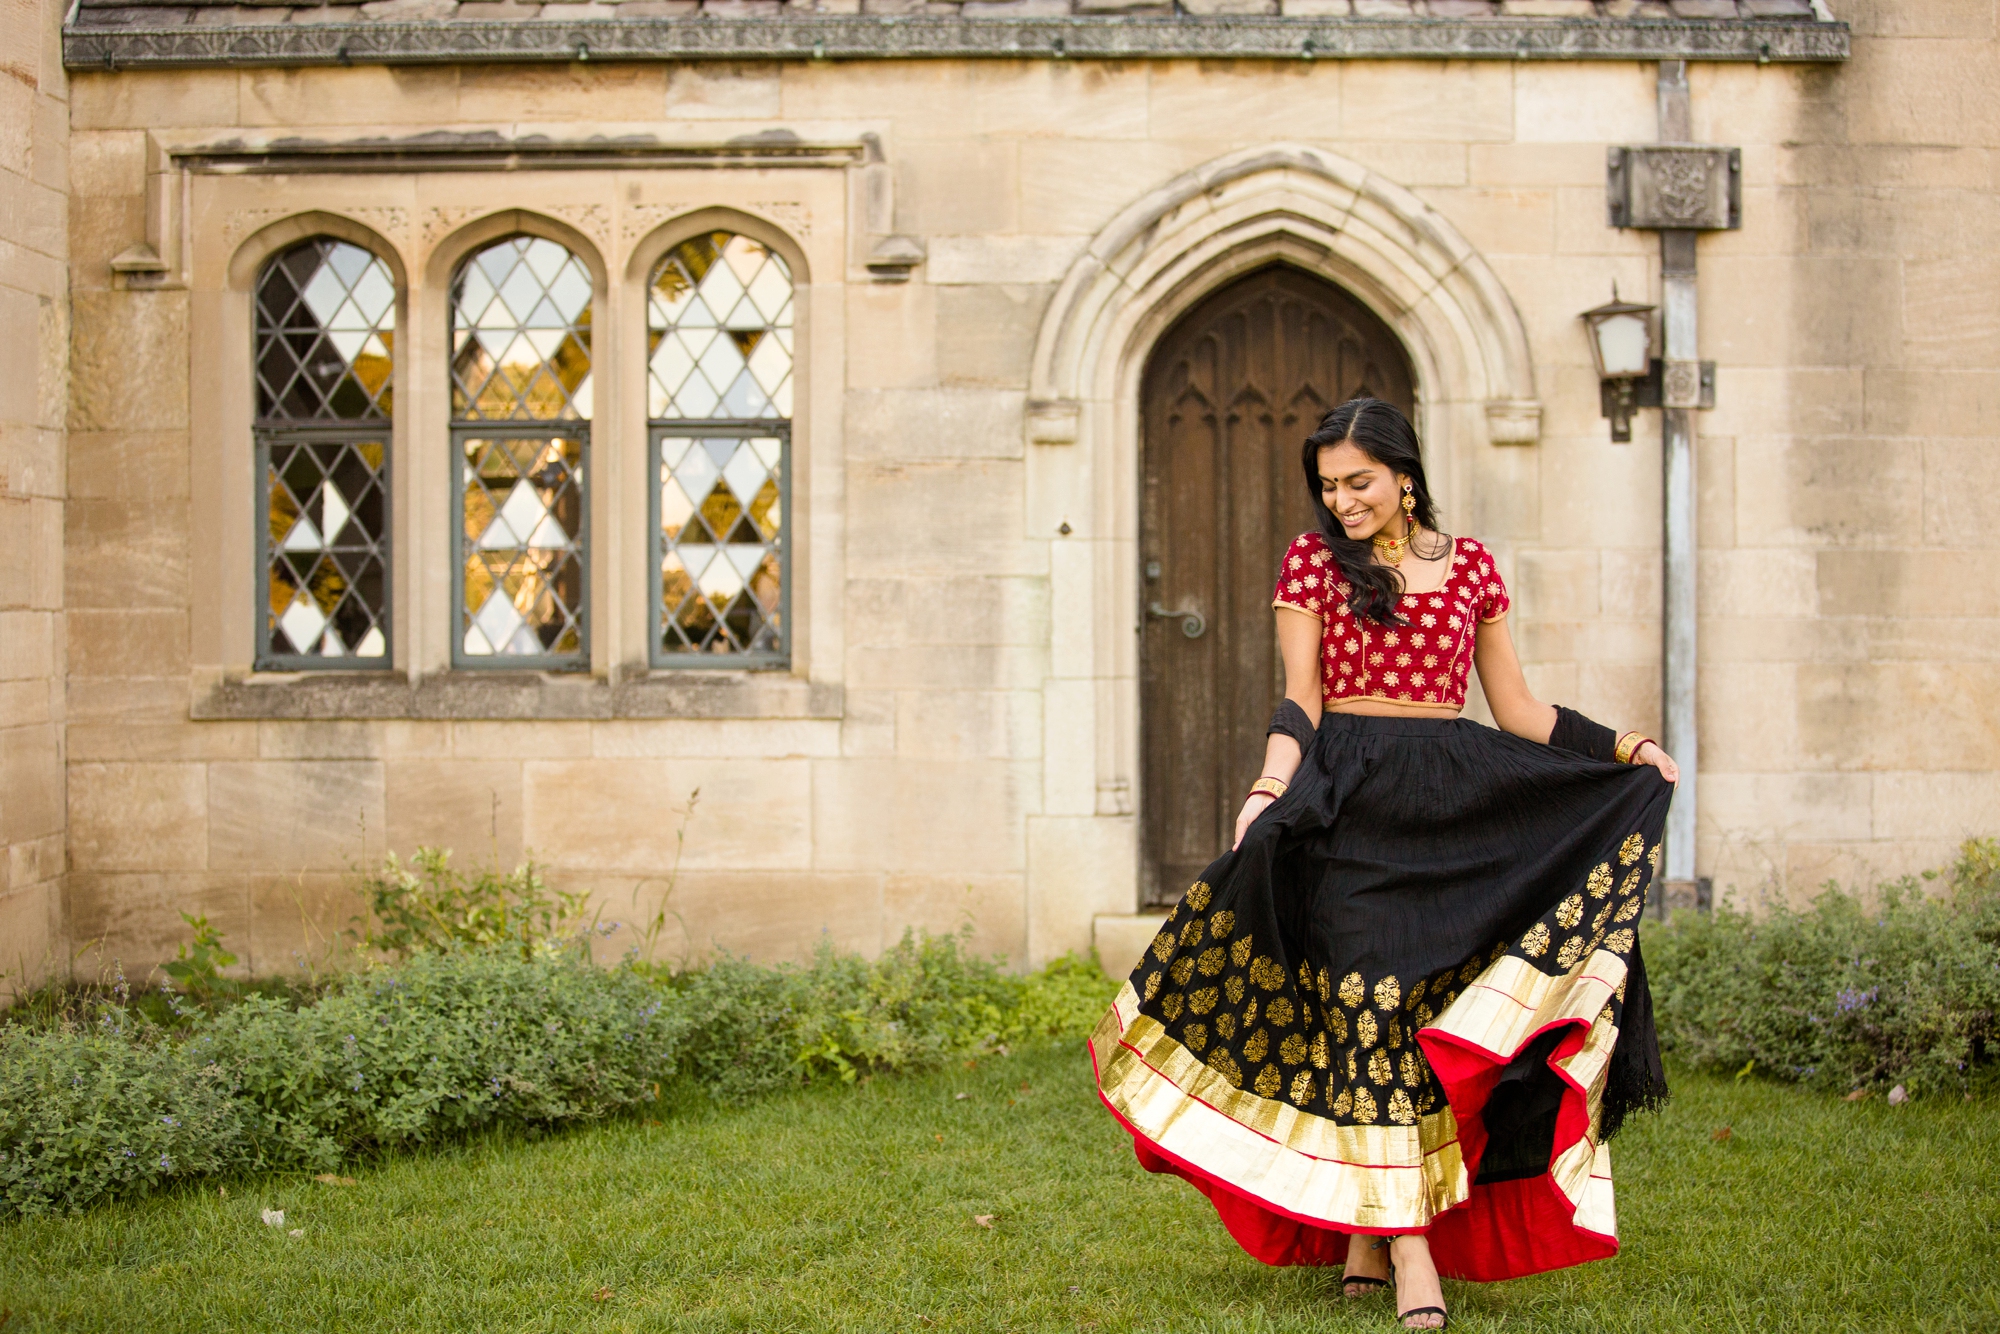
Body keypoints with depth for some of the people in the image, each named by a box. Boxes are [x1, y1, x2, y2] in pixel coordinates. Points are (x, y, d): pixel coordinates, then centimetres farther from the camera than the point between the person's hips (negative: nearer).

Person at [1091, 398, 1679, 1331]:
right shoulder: (1312, 561, 5)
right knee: (1368, 1000, -9)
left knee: (1438, 997, -1)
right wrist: (1270, 786, -19)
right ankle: (1407, 1247, -9)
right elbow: (1300, 700, -2)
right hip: (1348, 799, -2)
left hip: (1452, 804, 3)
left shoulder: (1469, 563, 10)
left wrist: (1624, 746, 5)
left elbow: (1518, 710, 13)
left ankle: (1363, 1238, 9)